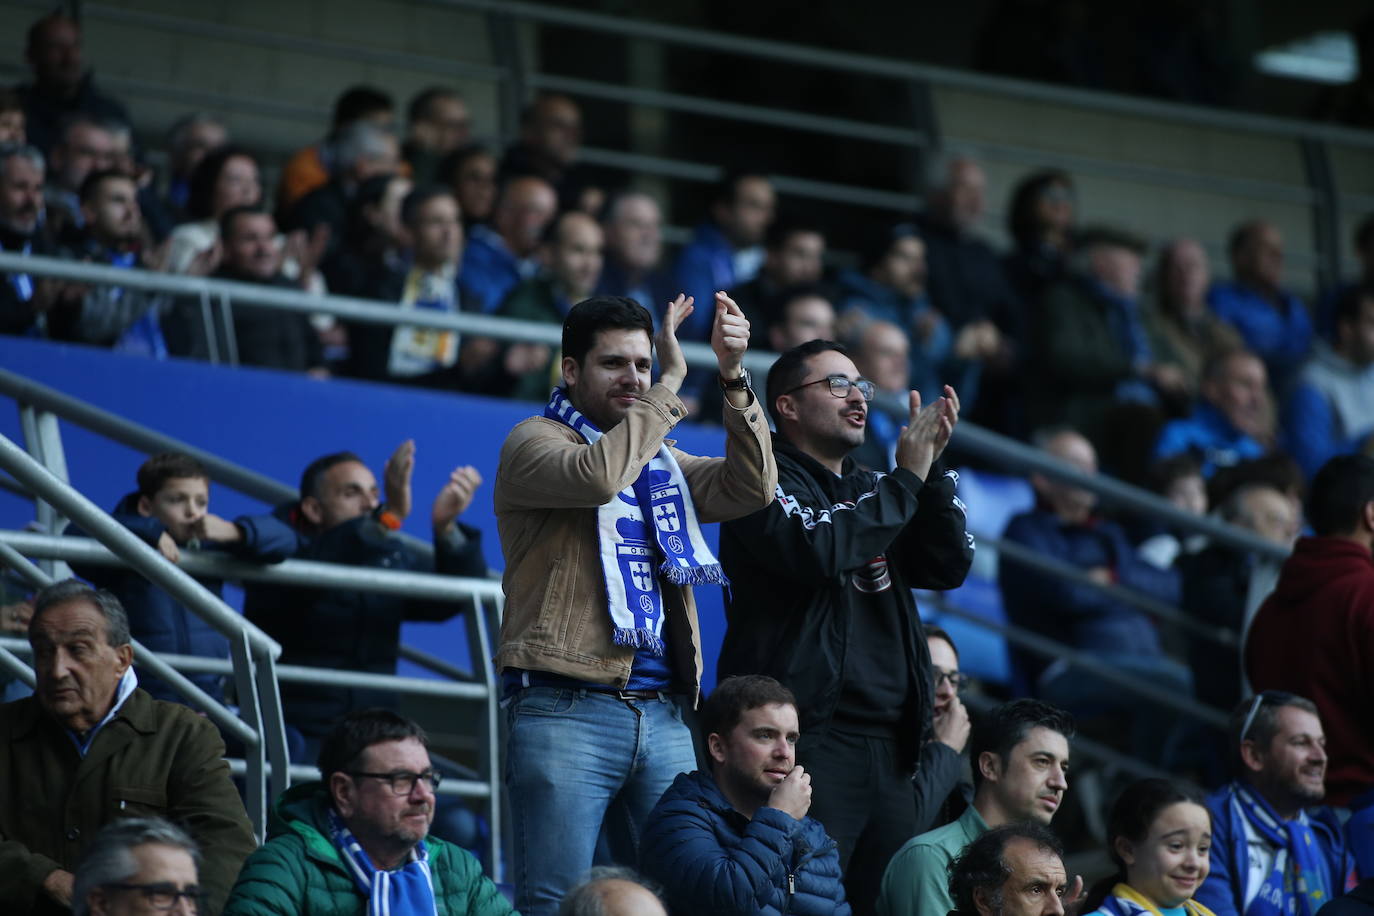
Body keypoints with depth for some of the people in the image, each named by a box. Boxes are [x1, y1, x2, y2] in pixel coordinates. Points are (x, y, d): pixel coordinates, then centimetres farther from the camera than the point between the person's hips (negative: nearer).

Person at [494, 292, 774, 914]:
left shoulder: (660, 459, 21)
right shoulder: (534, 441, 2)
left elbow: (749, 489, 5)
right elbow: (596, 477, -19)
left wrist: (733, 378, -5)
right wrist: (671, 384, -12)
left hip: (662, 715, 6)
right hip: (567, 709, -6)